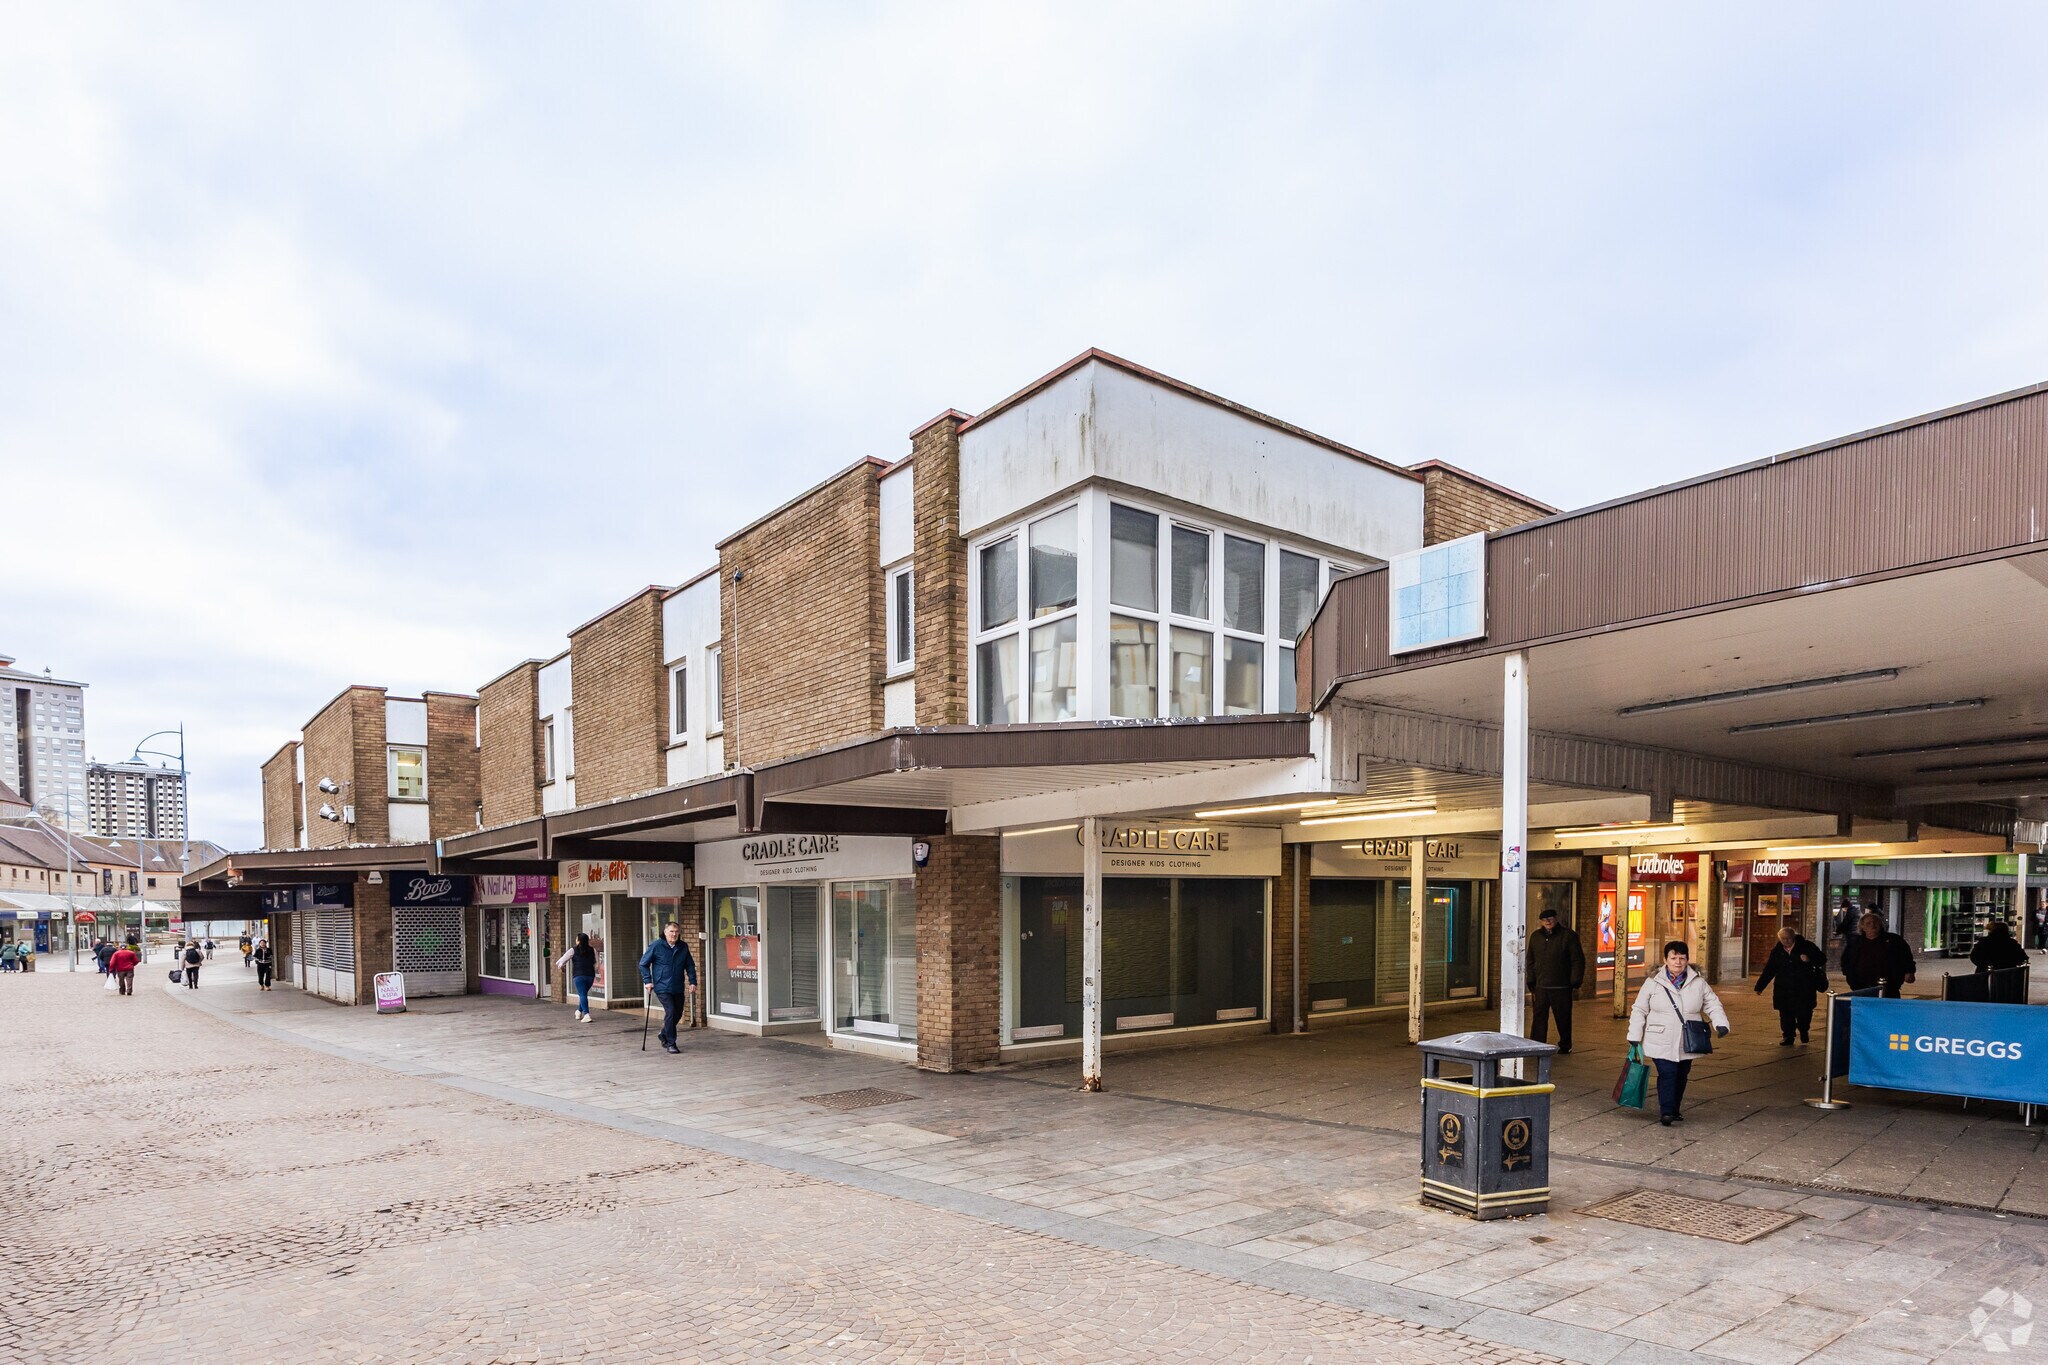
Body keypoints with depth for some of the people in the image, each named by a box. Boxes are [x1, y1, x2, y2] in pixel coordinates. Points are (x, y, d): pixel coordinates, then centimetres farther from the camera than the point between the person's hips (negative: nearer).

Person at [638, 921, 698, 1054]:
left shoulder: (683, 947, 4)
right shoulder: (656, 946, -8)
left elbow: (690, 965, 11)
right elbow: (643, 964, 1)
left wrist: (692, 981, 2)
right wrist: (647, 981, -6)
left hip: (678, 988, 5)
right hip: (662, 987, -5)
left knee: (678, 1013, 14)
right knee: (670, 1012, -15)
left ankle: (664, 1035, 38)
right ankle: (670, 1043, -6)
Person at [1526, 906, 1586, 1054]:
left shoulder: (1568, 936, -2)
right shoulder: (1535, 937, 12)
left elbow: (1578, 960, -3)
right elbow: (1531, 961, 17)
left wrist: (1575, 982, -9)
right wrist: (1531, 982, 11)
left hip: (1562, 987, -3)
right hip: (1541, 986, 3)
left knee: (1563, 1018, 8)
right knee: (1539, 1017, 0)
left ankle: (1564, 1046, 23)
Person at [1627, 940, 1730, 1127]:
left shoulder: (1698, 983, 3)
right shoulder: (1653, 982, -3)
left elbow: (1713, 1005, 6)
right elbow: (1639, 1010, 2)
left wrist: (1721, 1023, -14)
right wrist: (1634, 1036, 0)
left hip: (1687, 1043, 3)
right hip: (1661, 1042, -3)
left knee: (1682, 1076, 12)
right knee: (1667, 1074, -13)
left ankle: (1676, 1110, 26)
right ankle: (1666, 1111, -10)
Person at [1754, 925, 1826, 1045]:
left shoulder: (1806, 946, -1)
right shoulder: (1777, 951, 8)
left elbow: (1822, 958, 3)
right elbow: (1769, 970, 12)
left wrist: (1809, 959, -19)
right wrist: (1760, 986, 11)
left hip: (1804, 989, -3)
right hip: (1783, 989, 3)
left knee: (1804, 1012, -2)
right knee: (1786, 1014, 2)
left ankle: (1803, 1031, 28)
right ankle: (1788, 1036, 15)